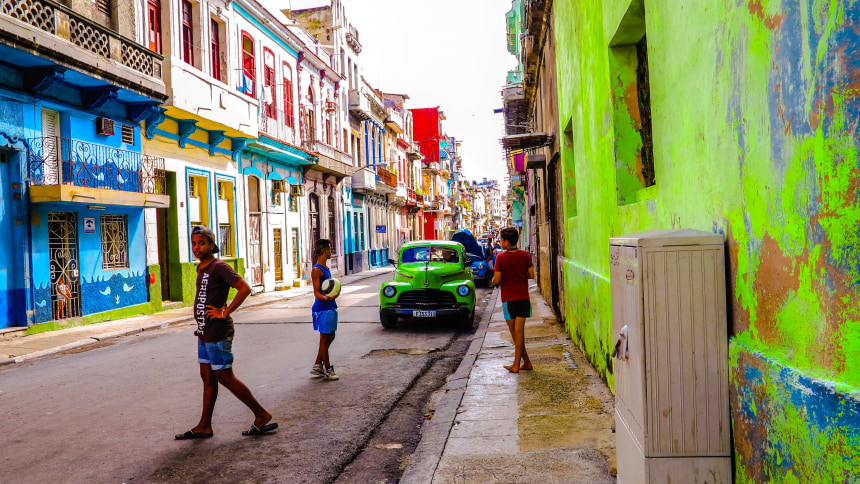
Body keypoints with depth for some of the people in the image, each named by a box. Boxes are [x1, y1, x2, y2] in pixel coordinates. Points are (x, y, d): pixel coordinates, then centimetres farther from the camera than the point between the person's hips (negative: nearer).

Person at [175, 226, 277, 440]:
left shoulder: (219, 267, -15)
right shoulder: (201, 269, 13)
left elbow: (245, 288, -27)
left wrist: (225, 313, -22)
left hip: (218, 333, -9)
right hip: (204, 333, 9)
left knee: (225, 378, -3)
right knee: (208, 378, 13)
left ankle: (262, 416, 7)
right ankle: (204, 426, 20)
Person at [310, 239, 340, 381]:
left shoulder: (326, 268, 15)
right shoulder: (316, 270, -14)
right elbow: (316, 293, -19)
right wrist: (326, 298, -35)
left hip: (330, 307, 10)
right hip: (322, 308, -10)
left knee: (330, 337, 14)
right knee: (324, 338, -1)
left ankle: (317, 366, 23)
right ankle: (327, 369, 6)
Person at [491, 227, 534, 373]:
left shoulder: (501, 258, -10)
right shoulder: (525, 255, -1)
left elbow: (496, 280, -13)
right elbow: (531, 275, 0)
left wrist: (493, 280, 10)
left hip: (508, 300, -3)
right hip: (523, 298, 3)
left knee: (515, 333, 8)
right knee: (519, 332, 4)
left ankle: (527, 362, 11)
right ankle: (516, 364, 5)